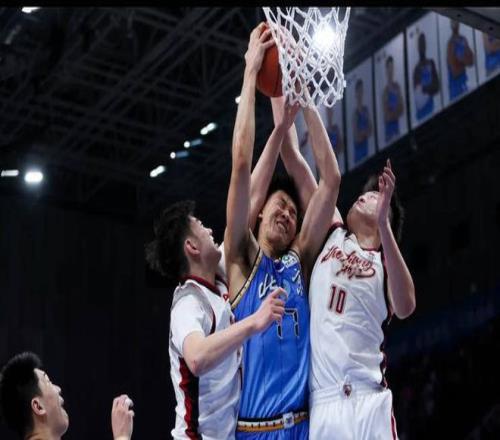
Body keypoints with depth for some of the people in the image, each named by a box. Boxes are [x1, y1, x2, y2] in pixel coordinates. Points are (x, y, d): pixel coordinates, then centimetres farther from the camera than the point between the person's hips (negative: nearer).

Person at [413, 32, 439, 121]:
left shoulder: (431, 63, 7)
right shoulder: (416, 69, 8)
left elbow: (436, 85, 2)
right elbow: (416, 91, 2)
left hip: (430, 105, 0)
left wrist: (425, 89, -15)